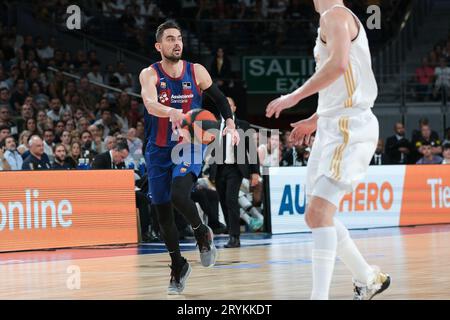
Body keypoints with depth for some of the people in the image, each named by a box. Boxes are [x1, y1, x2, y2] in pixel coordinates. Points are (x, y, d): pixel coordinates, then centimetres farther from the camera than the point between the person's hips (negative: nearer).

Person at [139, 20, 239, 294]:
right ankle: (178, 266, 23)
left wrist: (230, 124, -3)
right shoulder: (150, 74, -8)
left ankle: (203, 233, 2)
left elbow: (220, 99, 13)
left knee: (179, 195, -27)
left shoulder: (196, 72, -2)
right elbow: (150, 104, -28)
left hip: (190, 147, -1)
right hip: (159, 150, 1)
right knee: (162, 211, 5)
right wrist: (173, 112, -48)